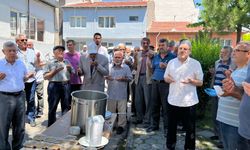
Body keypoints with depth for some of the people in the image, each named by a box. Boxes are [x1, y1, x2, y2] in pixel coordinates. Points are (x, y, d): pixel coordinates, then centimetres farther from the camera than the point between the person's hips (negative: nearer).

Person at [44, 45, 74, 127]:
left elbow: (73, 73, 16)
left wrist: (70, 69, -4)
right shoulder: (50, 63, 1)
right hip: (54, 86, -3)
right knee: (52, 108, 4)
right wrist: (55, 71, -15)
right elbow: (45, 77, -5)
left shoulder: (67, 62, 13)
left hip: (66, 86, 4)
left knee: (66, 107, 12)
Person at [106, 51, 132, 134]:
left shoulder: (126, 67, 2)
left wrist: (123, 79, -16)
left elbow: (130, 78, 2)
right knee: (110, 111, 13)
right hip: (111, 93, 2)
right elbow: (104, 76, 10)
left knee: (122, 111, 3)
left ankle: (121, 126, 15)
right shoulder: (109, 67, 6)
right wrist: (107, 77, -12)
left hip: (122, 94, -2)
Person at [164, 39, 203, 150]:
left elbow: (200, 82, -3)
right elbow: (165, 77, 14)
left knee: (190, 128, 9)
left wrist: (191, 81, -23)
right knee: (171, 126, 16)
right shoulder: (171, 62, 6)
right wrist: (167, 78, -9)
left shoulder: (195, 63, -4)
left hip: (188, 102, -3)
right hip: (173, 100, 3)